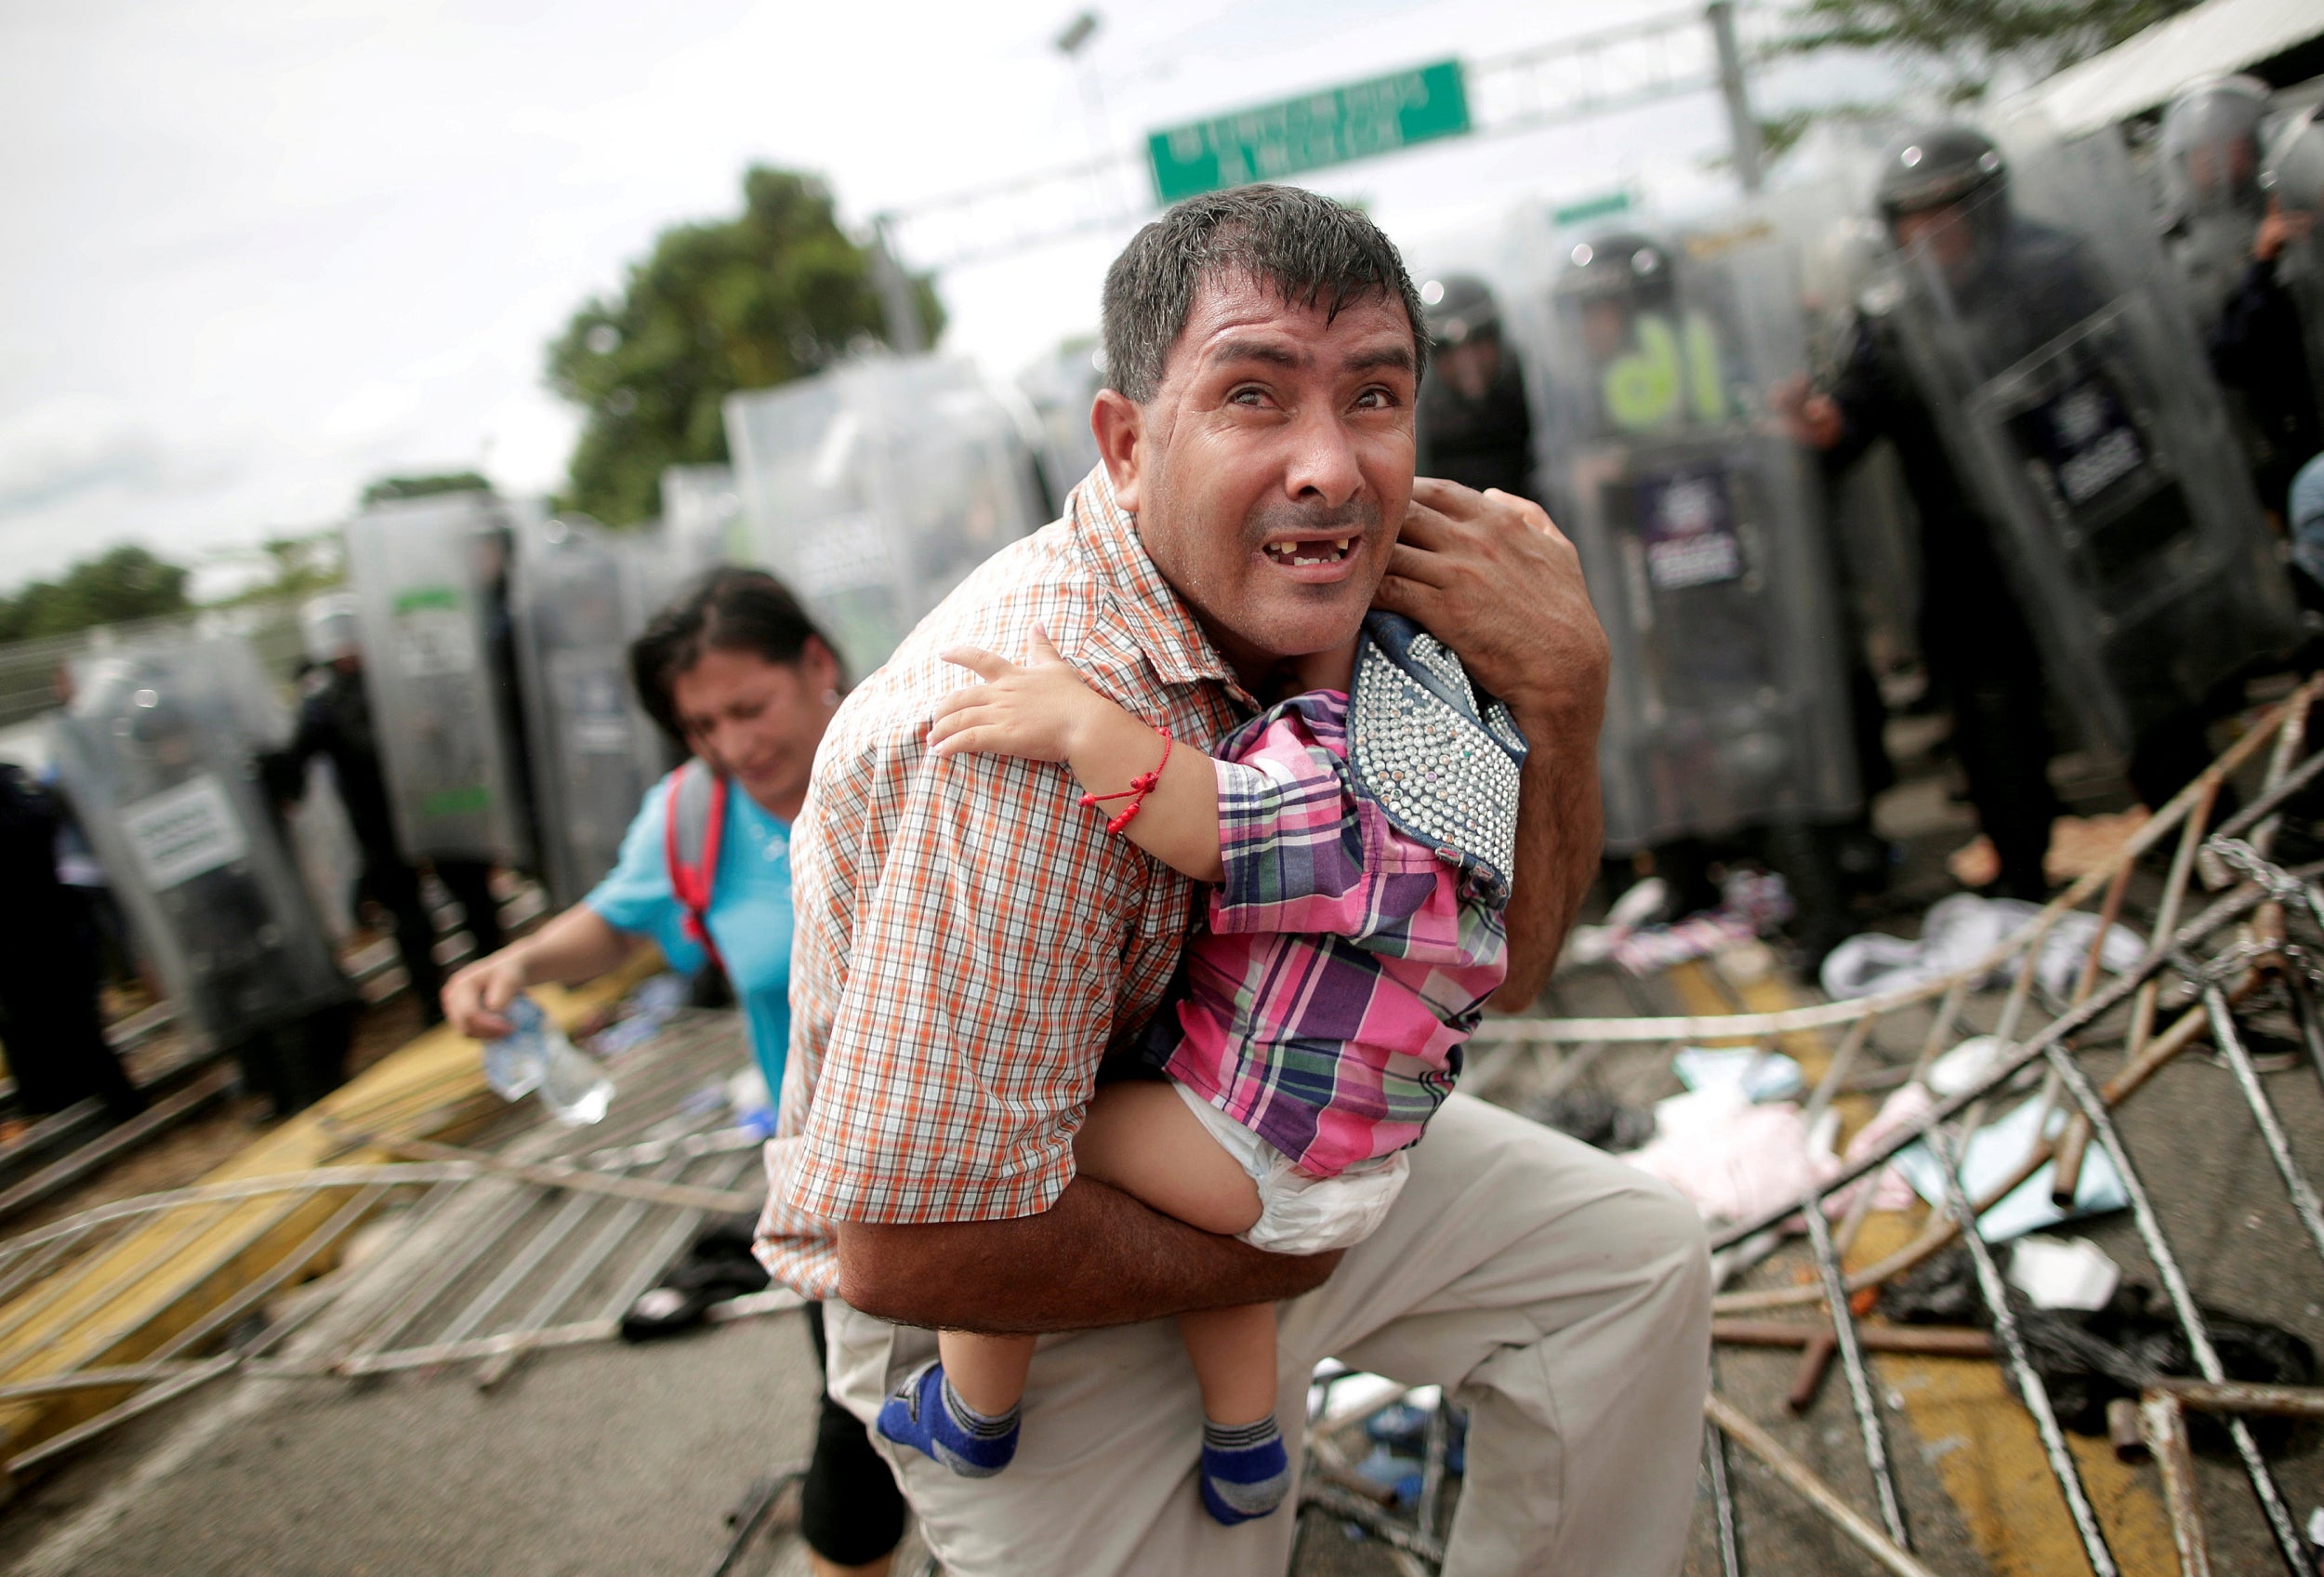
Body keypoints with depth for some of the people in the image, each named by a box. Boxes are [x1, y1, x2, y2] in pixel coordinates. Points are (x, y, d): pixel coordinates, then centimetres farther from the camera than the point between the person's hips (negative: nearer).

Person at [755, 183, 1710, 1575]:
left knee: (1635, 1256, 8)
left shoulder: (1317, 611, -10)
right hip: (1025, 1306, -7)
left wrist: (1562, 685, -21)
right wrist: (1266, 1254, -20)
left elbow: (1495, 968, -4)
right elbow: (911, 1241, -36)